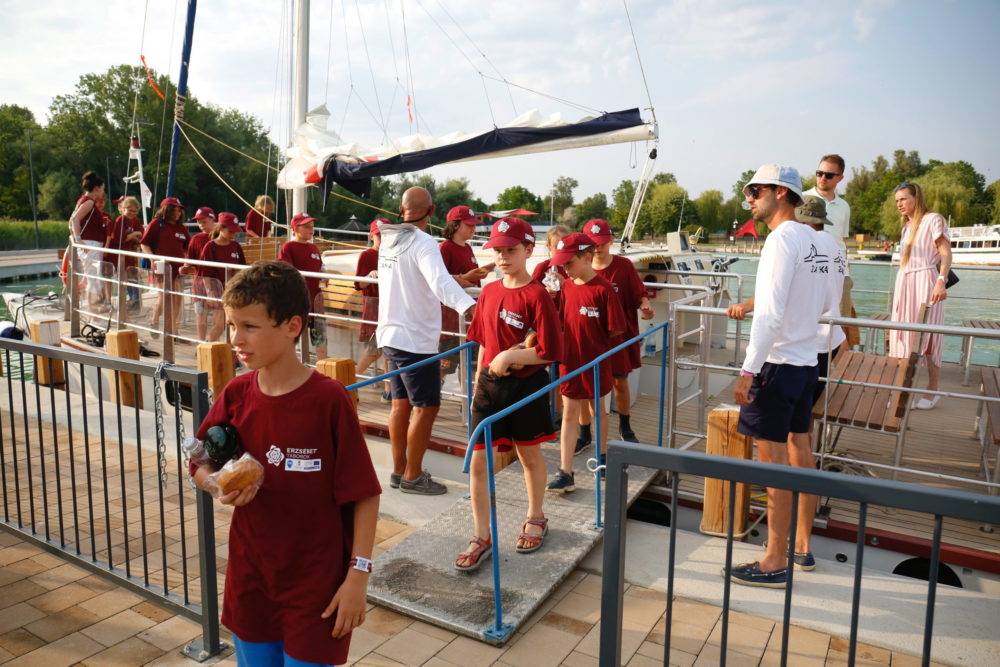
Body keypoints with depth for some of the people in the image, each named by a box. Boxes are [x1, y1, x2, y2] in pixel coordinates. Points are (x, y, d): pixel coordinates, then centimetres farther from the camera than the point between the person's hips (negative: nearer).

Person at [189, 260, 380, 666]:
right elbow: (198, 466, 8)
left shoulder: (328, 400, -19)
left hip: (316, 584, -4)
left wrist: (359, 575, -13)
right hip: (250, 579, 5)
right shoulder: (236, 396, -6)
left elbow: (364, 494, -14)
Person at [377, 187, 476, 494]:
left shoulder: (387, 241, 9)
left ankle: (399, 470, 25)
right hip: (416, 340, -9)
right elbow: (440, 281, -35)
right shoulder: (422, 243, -16)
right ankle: (412, 477, 6)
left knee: (401, 403, 16)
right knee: (426, 407, 0)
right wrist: (469, 306, -50)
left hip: (390, 334, 9)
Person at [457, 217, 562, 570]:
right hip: (489, 385, 5)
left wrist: (510, 357, -22)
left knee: (529, 455, 15)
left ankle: (535, 519, 39)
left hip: (526, 386, -5)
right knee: (478, 462, 2)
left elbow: (550, 352, -17)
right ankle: (481, 538, 15)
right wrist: (478, 382, 14)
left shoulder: (537, 296, -14)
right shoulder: (489, 292, 4)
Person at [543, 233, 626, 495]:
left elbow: (616, 329, -12)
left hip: (595, 361, -4)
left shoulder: (603, 289, -15)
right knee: (569, 414, 4)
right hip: (569, 360, 4)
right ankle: (565, 474, 6)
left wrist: (595, 341, 0)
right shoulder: (567, 286, 2)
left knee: (596, 409, 14)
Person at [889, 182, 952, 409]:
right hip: (903, 283, 7)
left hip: (924, 282, -7)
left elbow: (946, 253, -12)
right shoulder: (907, 226, 19)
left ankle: (932, 392, 5)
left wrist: (941, 281, -25)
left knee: (926, 338, -4)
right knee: (904, 337, 6)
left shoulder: (932, 220, -3)